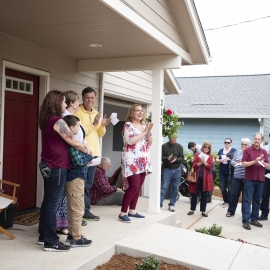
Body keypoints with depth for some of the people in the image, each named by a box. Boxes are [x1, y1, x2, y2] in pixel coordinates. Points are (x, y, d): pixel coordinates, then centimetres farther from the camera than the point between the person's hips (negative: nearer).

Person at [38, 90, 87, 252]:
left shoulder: (46, 120, 11)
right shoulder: (58, 121, -16)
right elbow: (73, 142, -14)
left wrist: (82, 147, 10)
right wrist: (87, 150, 3)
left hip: (47, 165, 9)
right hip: (56, 167, -9)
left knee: (47, 201, 15)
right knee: (52, 203, -3)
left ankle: (44, 236, 25)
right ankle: (51, 242, 5)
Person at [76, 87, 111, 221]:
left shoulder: (96, 113, 15)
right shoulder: (78, 113, -8)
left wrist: (102, 126, -4)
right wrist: (94, 124, -22)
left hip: (94, 153, 8)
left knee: (88, 184, 14)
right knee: (82, 184, -3)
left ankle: (83, 210, 23)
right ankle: (84, 210, 7)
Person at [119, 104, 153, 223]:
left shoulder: (144, 126, 17)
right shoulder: (128, 125, -4)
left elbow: (149, 143, 14)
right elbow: (130, 141, -17)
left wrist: (149, 132, -2)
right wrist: (144, 132, -12)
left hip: (143, 161, 8)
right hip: (132, 160, -7)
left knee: (138, 187, 8)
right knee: (134, 186, -14)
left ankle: (132, 211, 17)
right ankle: (123, 213, -7)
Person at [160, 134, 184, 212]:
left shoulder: (179, 146, 3)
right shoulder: (164, 146, -2)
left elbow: (182, 158, 0)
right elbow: (161, 157, -4)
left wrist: (175, 160, -19)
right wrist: (167, 158, -24)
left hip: (177, 170, 3)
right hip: (167, 170, -2)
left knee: (175, 188, 7)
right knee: (164, 187, -5)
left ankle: (172, 205, 17)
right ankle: (159, 204, -2)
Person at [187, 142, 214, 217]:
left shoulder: (210, 156, 5)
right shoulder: (197, 155, 5)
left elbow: (211, 166, -8)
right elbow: (193, 165, -3)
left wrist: (204, 162, -18)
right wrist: (200, 163, -18)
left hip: (205, 178, 0)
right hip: (197, 177, 0)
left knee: (204, 195, 6)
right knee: (194, 193, 6)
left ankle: (203, 211, 13)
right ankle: (192, 209, 16)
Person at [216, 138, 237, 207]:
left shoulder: (234, 150, 0)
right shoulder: (221, 150, 14)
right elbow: (216, 159, 13)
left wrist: (230, 159, -22)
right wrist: (220, 160, -8)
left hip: (230, 172, -5)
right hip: (222, 172, 5)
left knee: (230, 187, -1)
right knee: (222, 187, 8)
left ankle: (228, 202, 8)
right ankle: (225, 201, 22)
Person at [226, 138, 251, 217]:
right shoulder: (238, 153, 10)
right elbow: (232, 161, 10)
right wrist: (237, 163, -10)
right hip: (237, 177, 3)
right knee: (234, 194, 6)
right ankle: (230, 211, 17)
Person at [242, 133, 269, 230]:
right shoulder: (248, 150, -2)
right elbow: (243, 164, -8)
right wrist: (254, 161, -21)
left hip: (260, 179, 4)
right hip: (249, 179, -4)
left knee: (257, 200, 9)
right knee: (247, 200, -4)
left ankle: (254, 219, 18)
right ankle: (245, 221, -3)